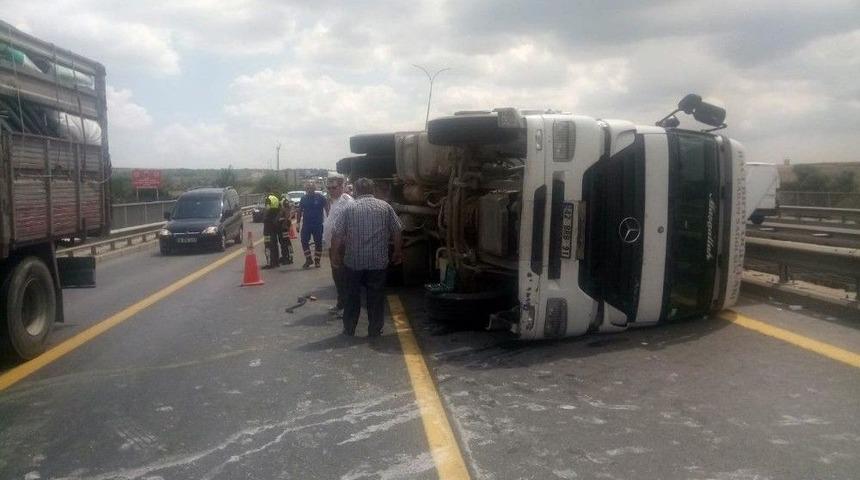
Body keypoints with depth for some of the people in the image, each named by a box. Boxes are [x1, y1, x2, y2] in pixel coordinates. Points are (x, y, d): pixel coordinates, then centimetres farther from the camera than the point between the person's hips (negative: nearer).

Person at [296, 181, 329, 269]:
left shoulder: (320, 197, -6)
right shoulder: (303, 198, 4)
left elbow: (326, 209, -4)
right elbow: (300, 211, 10)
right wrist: (298, 222, 5)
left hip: (318, 224, -3)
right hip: (306, 224, 3)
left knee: (318, 242, 4)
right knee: (304, 241, -1)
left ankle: (317, 260, 15)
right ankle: (308, 259, 12)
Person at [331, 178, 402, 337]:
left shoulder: (349, 208, -2)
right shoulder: (385, 207, 1)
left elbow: (336, 235, -5)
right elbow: (397, 232, 1)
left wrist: (335, 255, 6)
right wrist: (397, 253, 13)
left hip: (353, 261, 0)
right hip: (378, 262, 0)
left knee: (352, 295, 12)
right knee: (376, 296, 9)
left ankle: (349, 330, 21)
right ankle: (375, 330, 14)